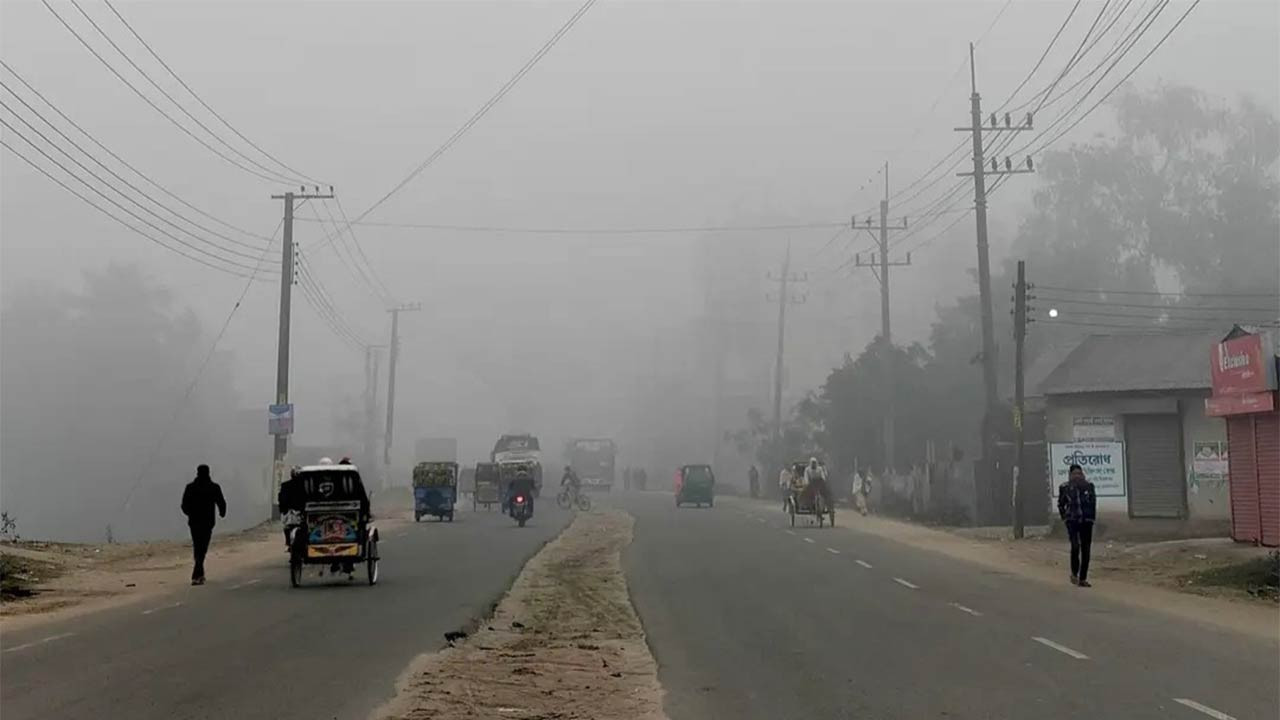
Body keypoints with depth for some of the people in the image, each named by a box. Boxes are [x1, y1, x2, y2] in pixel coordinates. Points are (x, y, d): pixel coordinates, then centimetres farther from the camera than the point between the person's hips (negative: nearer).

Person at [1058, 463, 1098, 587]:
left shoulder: (1089, 486, 6)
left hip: (1086, 521, 3)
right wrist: (1064, 518, 5)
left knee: (1086, 550, 2)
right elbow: (1061, 504, 12)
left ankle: (1083, 578, 9)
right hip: (1072, 520, -3)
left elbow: (1093, 502, 13)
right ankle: (1074, 573, 1)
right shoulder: (1064, 487, 2)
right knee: (1075, 546, -18)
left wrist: (1092, 516, 6)